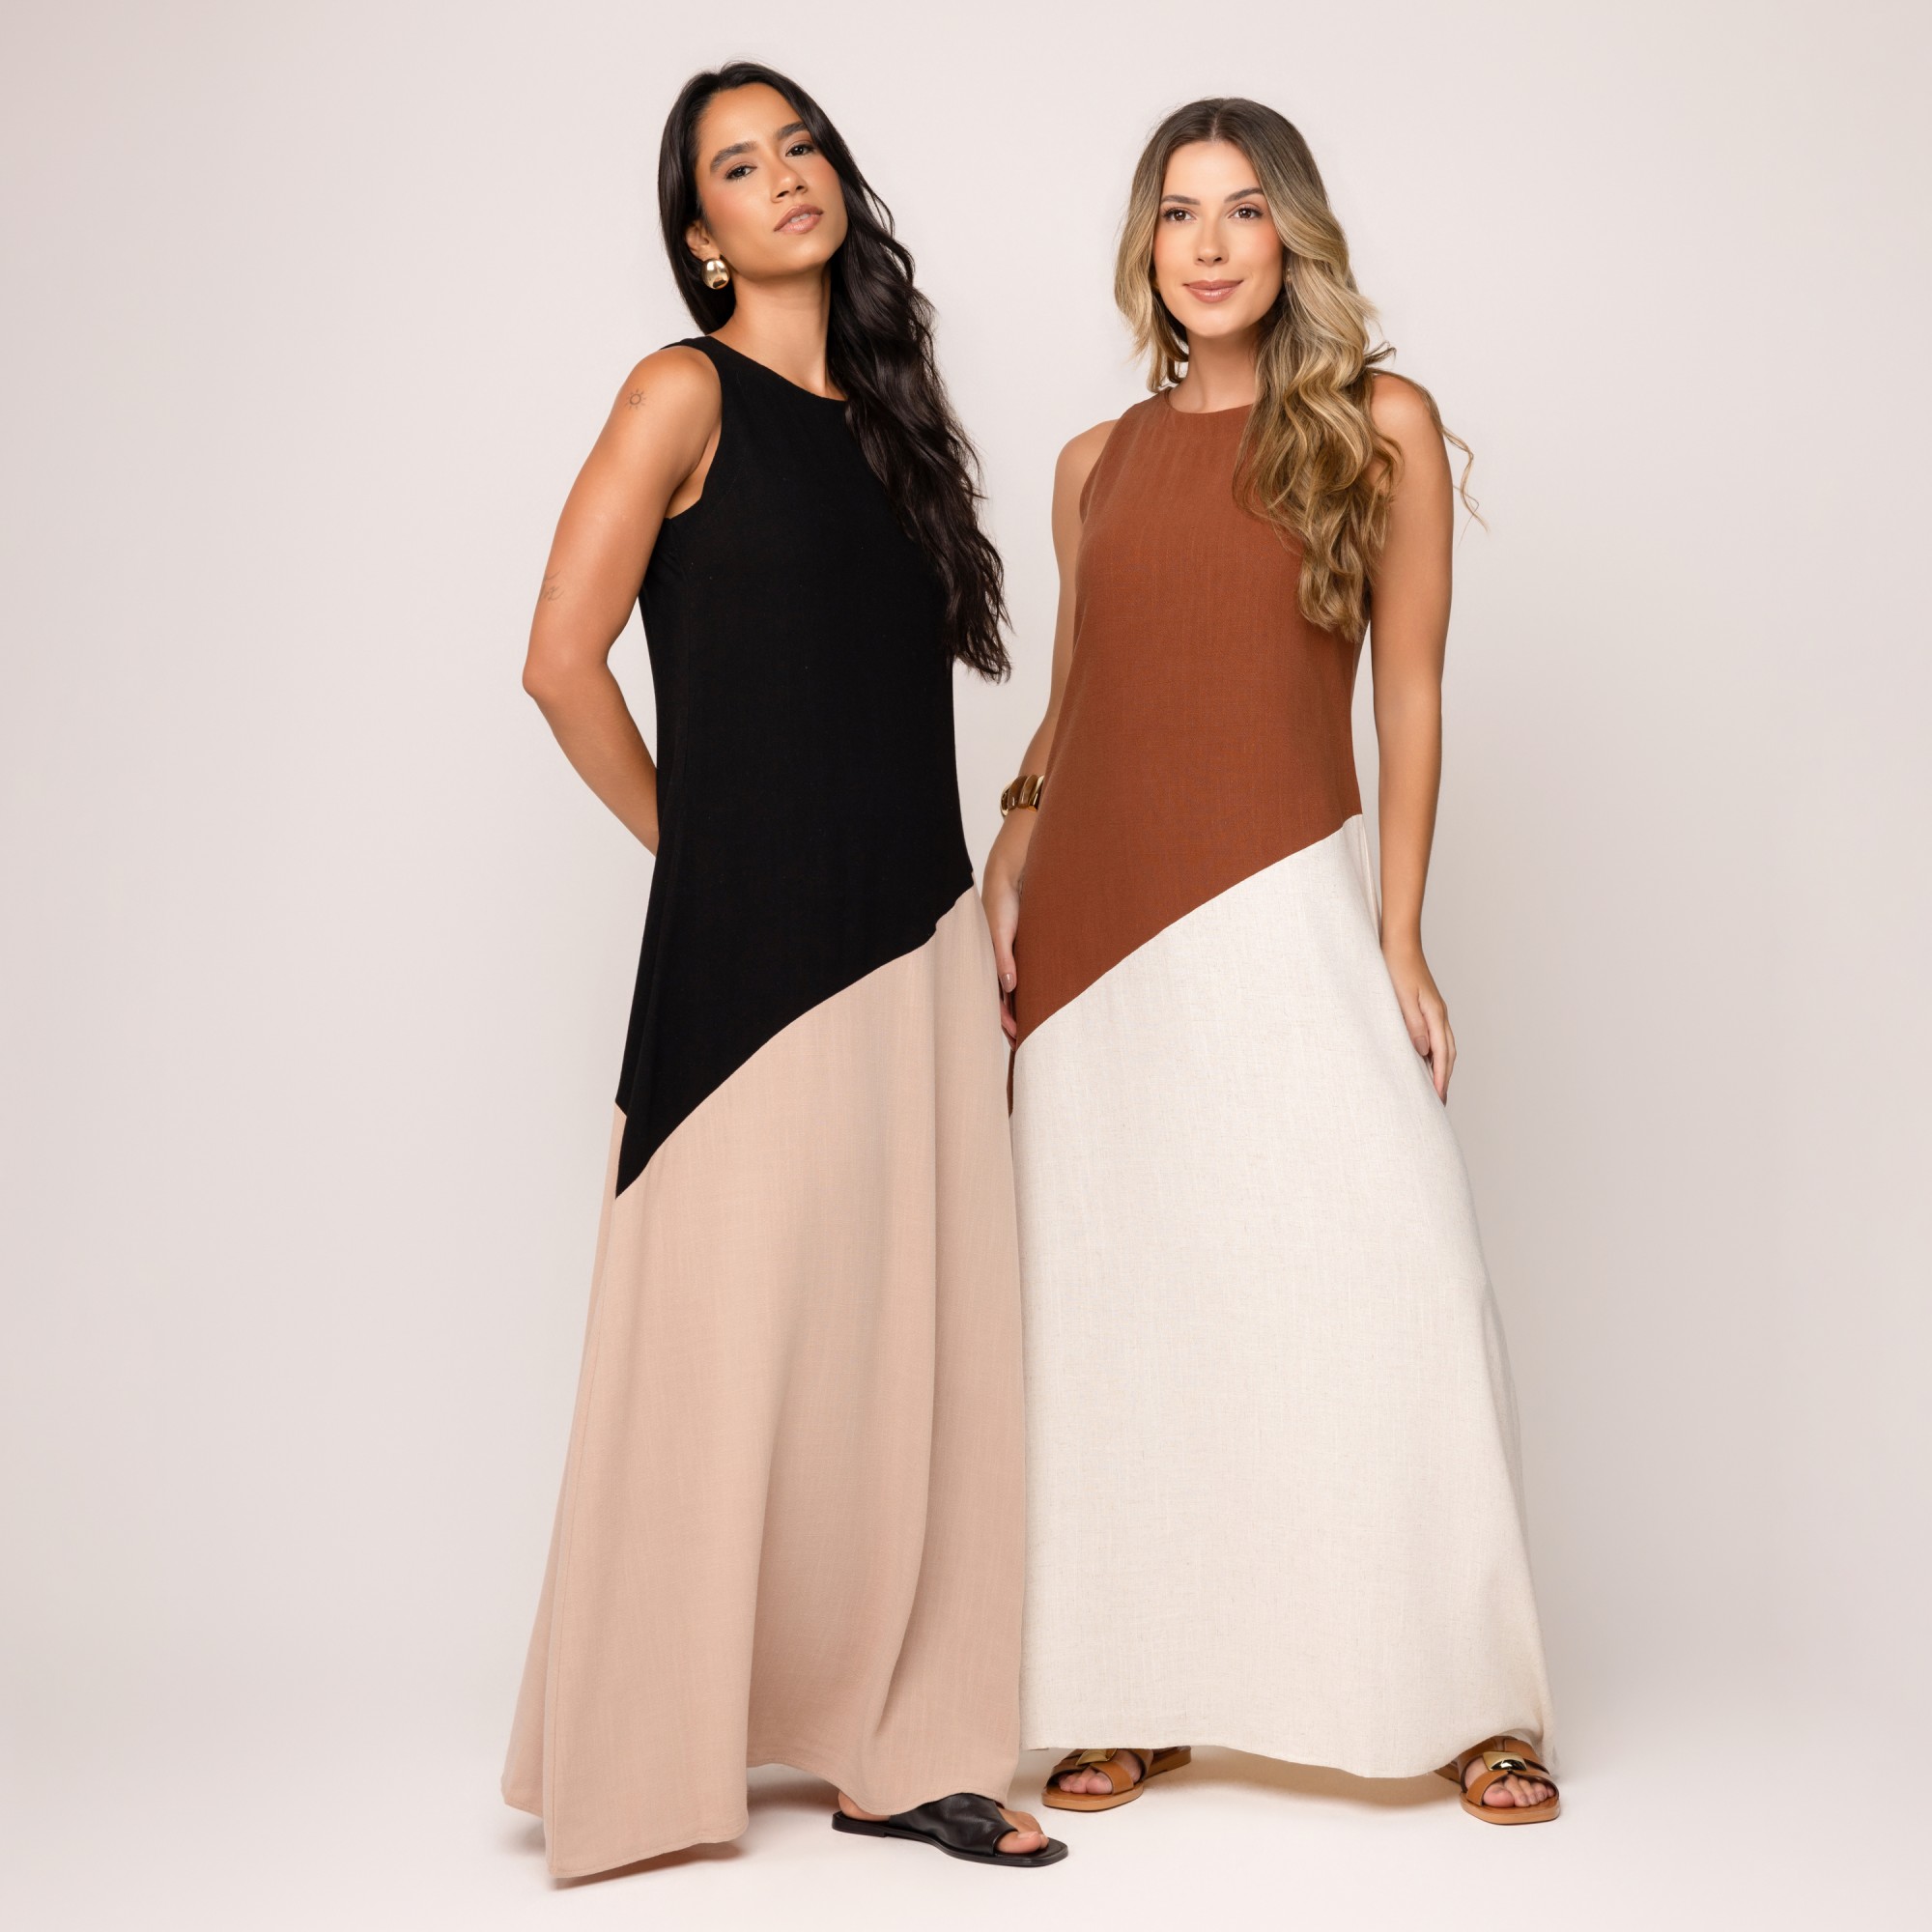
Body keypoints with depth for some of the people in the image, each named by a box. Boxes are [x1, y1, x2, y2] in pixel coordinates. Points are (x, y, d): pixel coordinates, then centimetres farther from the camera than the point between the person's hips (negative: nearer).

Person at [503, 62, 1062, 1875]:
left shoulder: (879, 414, 17)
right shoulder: (689, 392, -2)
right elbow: (564, 660, -9)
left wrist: (982, 917, 10)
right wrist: (698, 842, 1)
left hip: (918, 941, 7)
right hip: (756, 946, -6)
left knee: (913, 1347, 7)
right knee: (742, 1345, -2)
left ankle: (896, 1746, 18)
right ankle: (654, 1758, 15)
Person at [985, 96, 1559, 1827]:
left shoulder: (1380, 424, 5)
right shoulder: (1096, 462, 14)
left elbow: (1412, 694, 2)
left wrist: (1400, 937, -4)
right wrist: (1011, 856, 3)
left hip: (1280, 905, -3)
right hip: (1098, 920, 4)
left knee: (1379, 1284, -6)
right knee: (1116, 1309, 5)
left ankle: (1469, 1696, 9)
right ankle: (1134, 1700, 15)